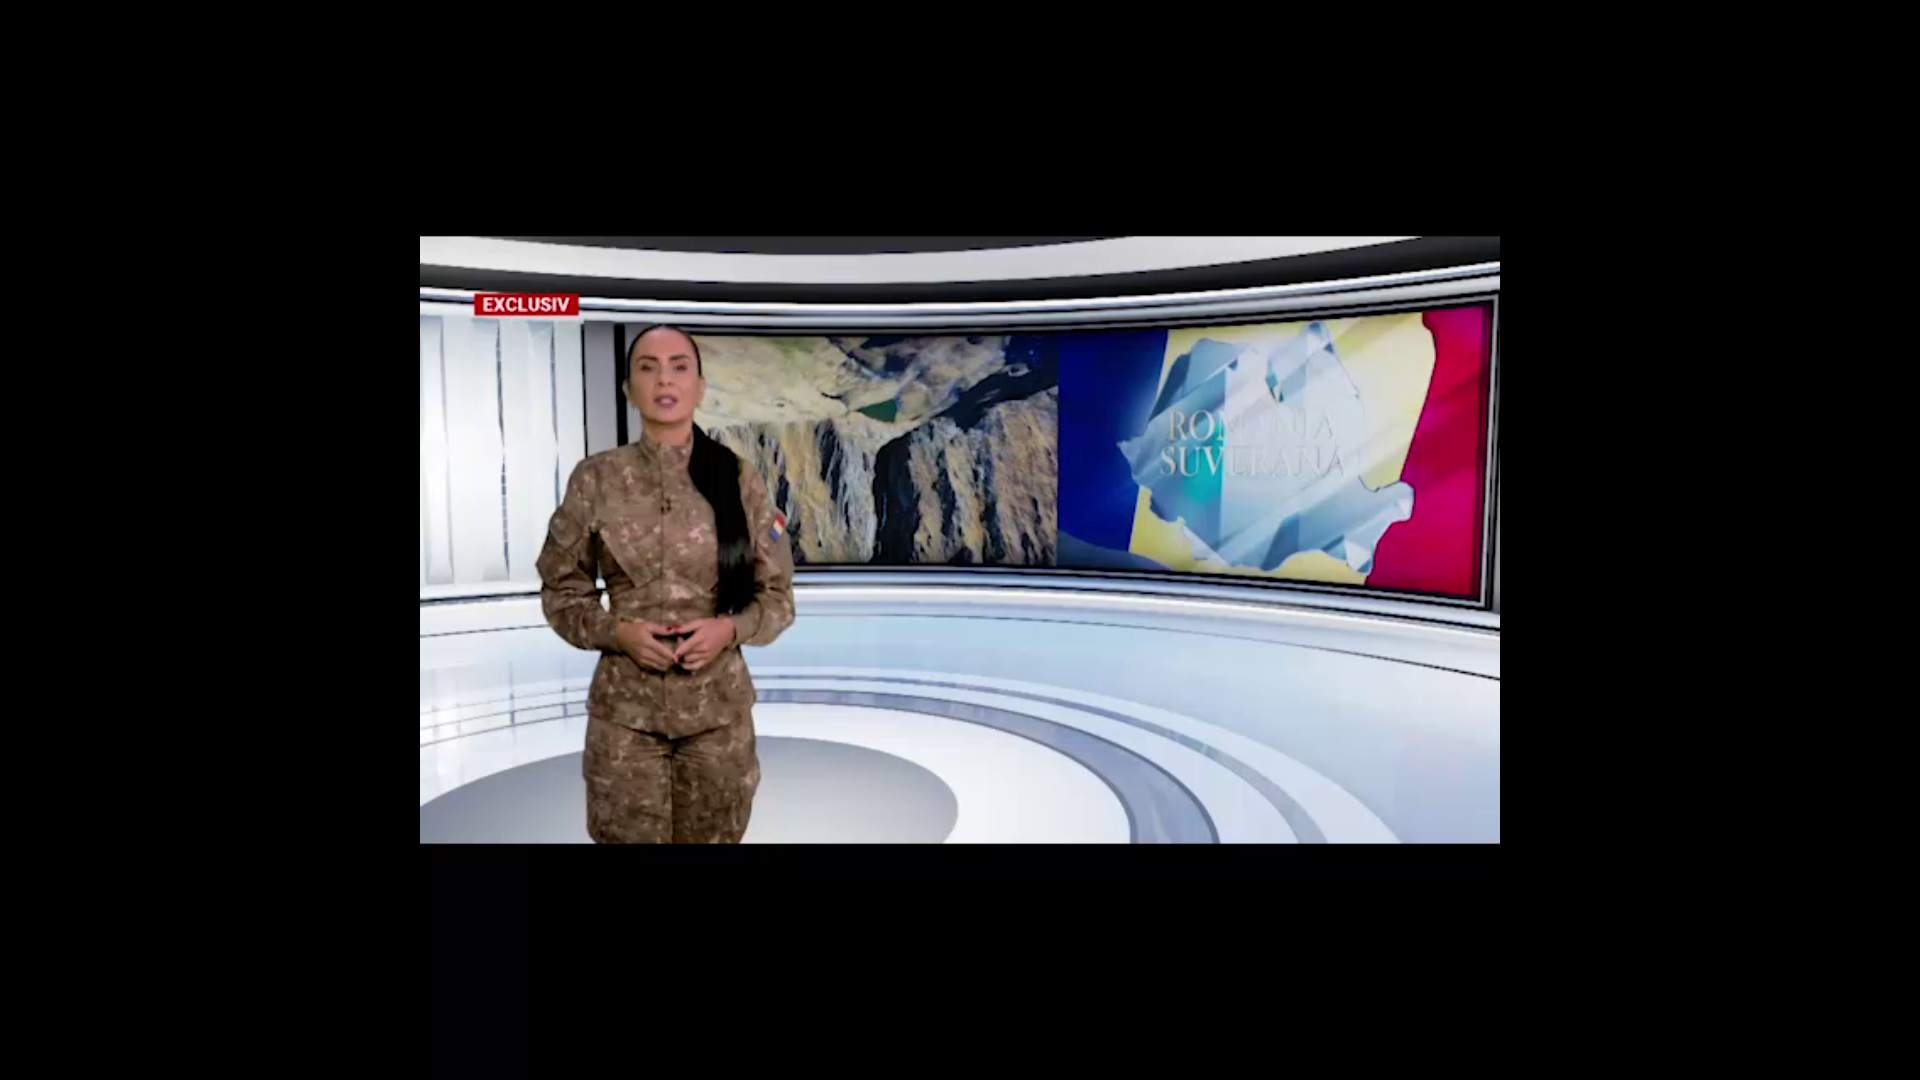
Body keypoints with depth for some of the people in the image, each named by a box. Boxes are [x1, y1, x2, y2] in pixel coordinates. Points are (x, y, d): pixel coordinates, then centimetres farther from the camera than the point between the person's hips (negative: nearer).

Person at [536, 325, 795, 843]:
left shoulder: (740, 478, -4)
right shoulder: (595, 479, -4)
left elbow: (777, 595, 2)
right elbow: (561, 592, 4)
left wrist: (730, 628, -17)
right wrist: (616, 631, -14)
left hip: (719, 705, 1)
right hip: (624, 708, 0)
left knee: (715, 836, 15)